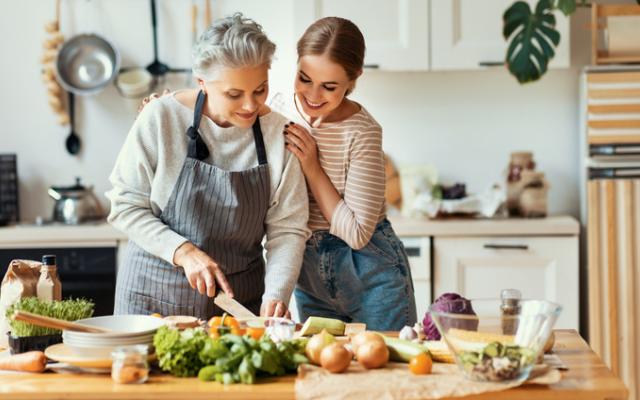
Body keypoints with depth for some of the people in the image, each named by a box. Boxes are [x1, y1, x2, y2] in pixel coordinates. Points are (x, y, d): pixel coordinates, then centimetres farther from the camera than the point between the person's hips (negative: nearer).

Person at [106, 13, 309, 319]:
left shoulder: (278, 134, -8)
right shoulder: (161, 118, -14)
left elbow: (287, 229, -7)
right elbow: (125, 206, -9)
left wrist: (275, 296, -22)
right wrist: (184, 252, -21)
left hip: (240, 298, 2)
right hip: (155, 295, -1)